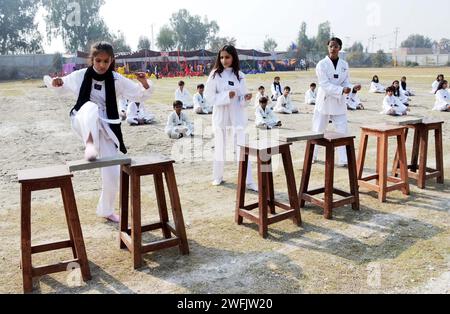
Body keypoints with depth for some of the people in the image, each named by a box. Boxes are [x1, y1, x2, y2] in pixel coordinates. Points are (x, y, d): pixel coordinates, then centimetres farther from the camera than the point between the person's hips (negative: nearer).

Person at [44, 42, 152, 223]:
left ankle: (106, 210, 24)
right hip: (85, 124, -1)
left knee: (113, 174, 0)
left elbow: (142, 95, -4)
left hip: (106, 127, 1)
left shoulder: (117, 80, -6)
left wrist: (145, 83, -25)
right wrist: (55, 83, -12)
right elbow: (62, 86, 11)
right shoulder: (81, 76, -5)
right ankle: (90, 145, -54)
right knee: (91, 107, -37)